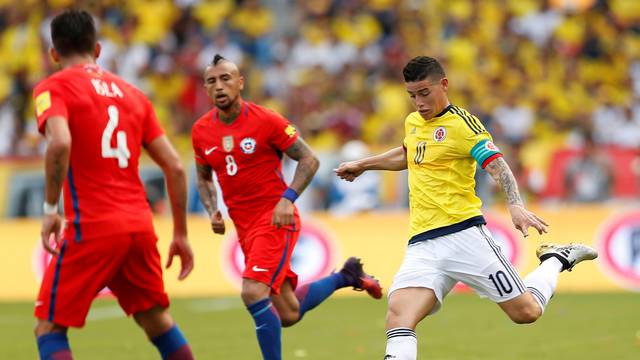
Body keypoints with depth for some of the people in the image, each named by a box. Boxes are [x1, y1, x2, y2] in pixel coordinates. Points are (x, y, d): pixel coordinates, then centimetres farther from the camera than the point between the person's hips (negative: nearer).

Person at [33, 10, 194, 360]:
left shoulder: (53, 87, 0)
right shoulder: (132, 93, 17)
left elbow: (60, 143, -21)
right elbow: (174, 167, 13)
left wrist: (50, 209, -14)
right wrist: (181, 235, 19)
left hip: (91, 228, -5)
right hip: (139, 225, 5)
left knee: (49, 328, 3)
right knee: (157, 319, 22)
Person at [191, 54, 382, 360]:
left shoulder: (266, 120, -12)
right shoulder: (201, 131, 3)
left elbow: (309, 160, -6)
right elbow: (204, 178, 19)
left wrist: (288, 199, -19)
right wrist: (212, 211, 0)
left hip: (276, 220, -6)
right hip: (245, 228, 6)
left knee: (253, 294, -25)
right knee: (288, 315, 10)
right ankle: (345, 277, 34)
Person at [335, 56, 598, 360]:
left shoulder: (463, 124, -5)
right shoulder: (412, 122, 16)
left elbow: (498, 167, -16)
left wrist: (515, 205, -34)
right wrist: (362, 165, 45)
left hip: (463, 233, -5)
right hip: (422, 246, 5)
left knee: (526, 312, -2)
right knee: (398, 318, -21)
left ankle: (555, 261, 27)